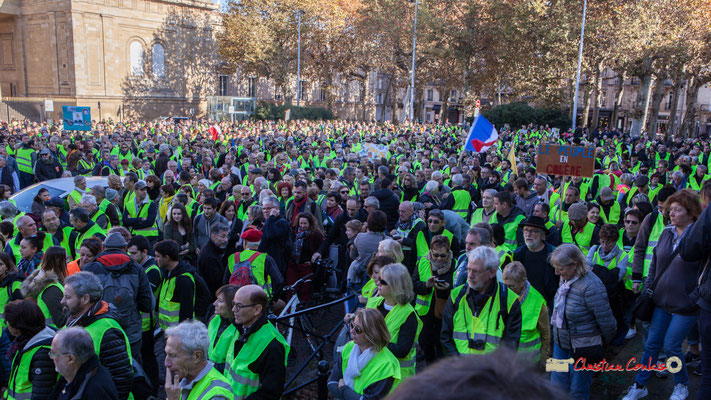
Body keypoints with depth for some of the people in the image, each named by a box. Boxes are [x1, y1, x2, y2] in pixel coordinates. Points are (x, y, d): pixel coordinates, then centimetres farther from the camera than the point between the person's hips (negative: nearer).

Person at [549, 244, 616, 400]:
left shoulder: (591, 287, -28)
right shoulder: (565, 279, -2)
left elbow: (606, 321, -21)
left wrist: (605, 341, -3)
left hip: (583, 348, -7)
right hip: (561, 343, 7)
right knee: (557, 385, 15)